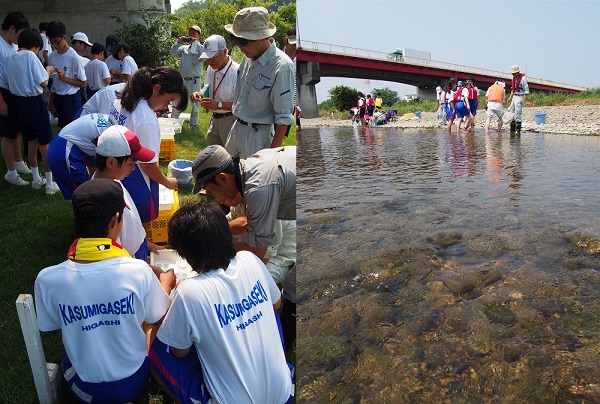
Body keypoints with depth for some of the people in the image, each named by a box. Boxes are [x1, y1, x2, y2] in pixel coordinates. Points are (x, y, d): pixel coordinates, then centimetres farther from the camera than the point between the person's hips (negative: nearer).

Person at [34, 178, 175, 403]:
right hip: (133, 383, 0)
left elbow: (51, 328, -3)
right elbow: (158, 318, -8)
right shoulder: (138, 270, -27)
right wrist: (166, 281, 10)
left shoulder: (47, 279, -23)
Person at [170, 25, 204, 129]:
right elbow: (173, 54, 9)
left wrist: (196, 43, -15)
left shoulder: (201, 48, 1)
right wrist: (178, 43, -3)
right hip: (182, 80, 4)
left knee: (195, 104, 5)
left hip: (195, 81, -4)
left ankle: (193, 124, 19)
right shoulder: (184, 48, 13)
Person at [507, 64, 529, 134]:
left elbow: (526, 90, -12)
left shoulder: (523, 78, -12)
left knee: (518, 113, -10)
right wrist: (510, 97, 15)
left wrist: (524, 99, -18)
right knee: (511, 113, 7)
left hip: (520, 97, -8)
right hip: (514, 97, 8)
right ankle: (512, 130, 13)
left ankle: (518, 130, -5)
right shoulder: (514, 78, 11)